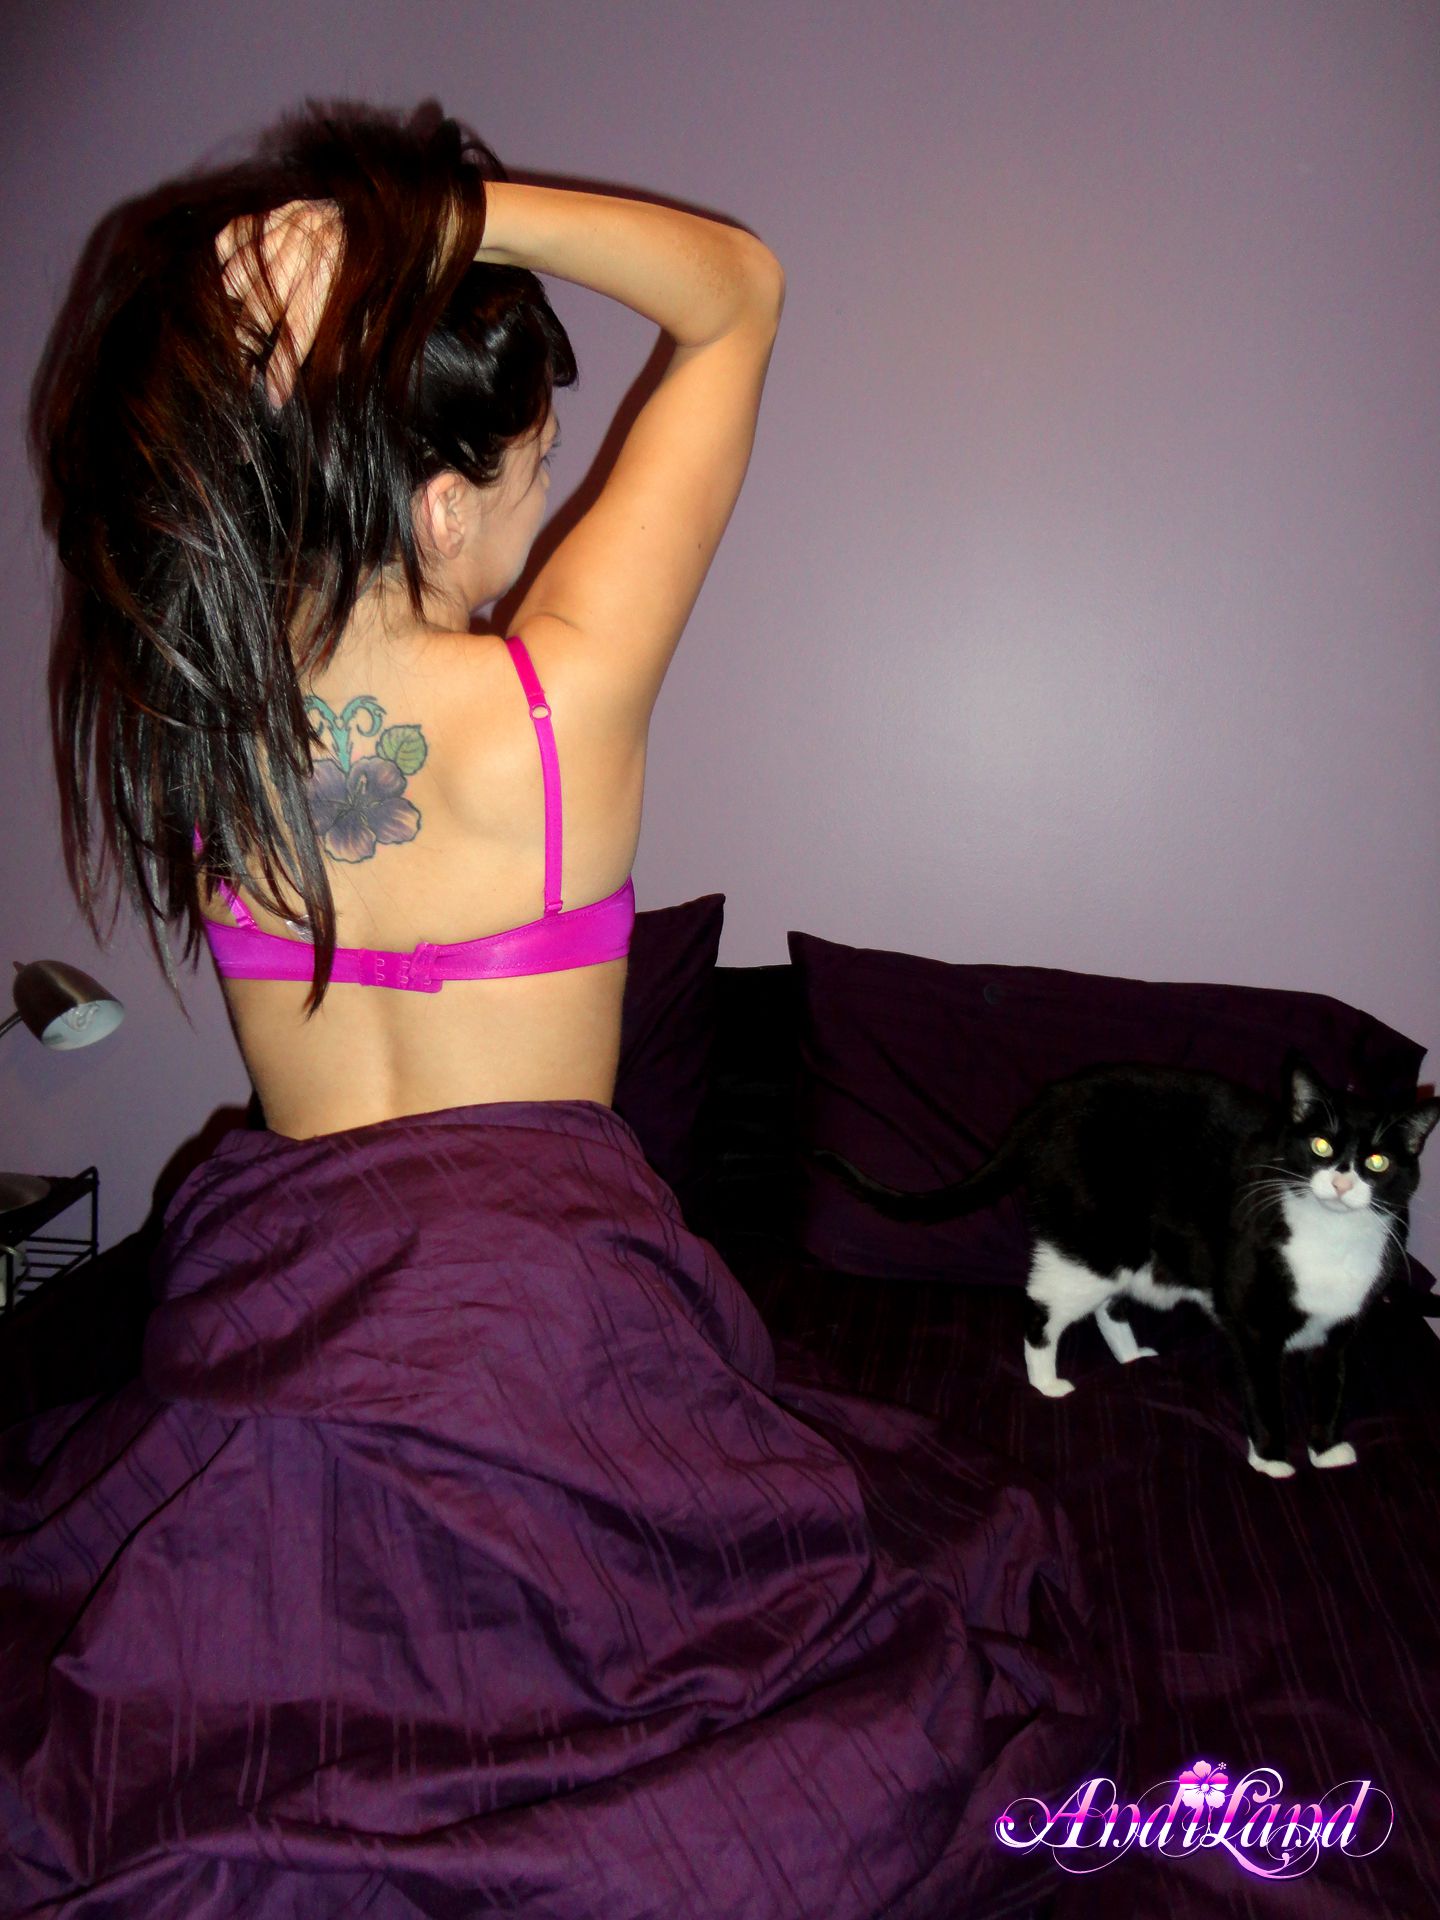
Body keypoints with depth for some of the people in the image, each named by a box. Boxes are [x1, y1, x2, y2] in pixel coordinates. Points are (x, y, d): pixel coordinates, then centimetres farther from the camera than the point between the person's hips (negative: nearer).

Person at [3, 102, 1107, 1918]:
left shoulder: (171, 704, -11)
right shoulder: (554, 700, -24)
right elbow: (737, 287, -11)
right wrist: (443, 210, -19)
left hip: (271, 1286, 5)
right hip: (547, 1300, -4)